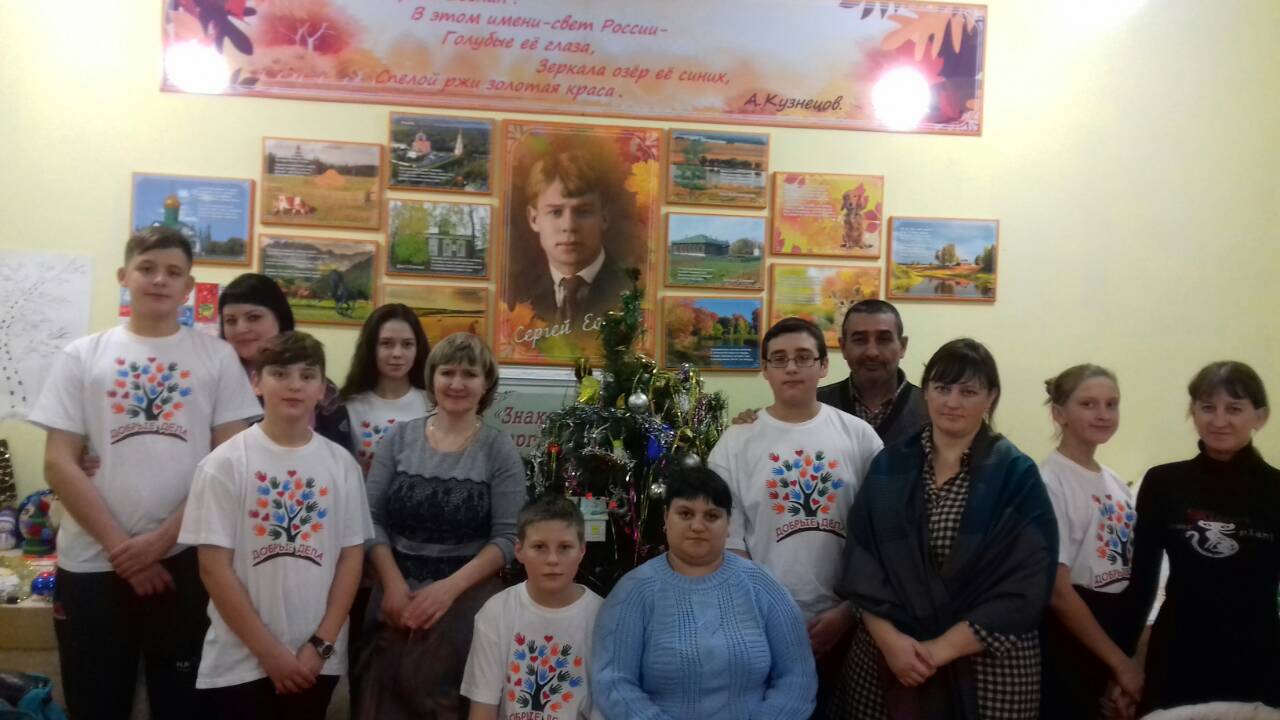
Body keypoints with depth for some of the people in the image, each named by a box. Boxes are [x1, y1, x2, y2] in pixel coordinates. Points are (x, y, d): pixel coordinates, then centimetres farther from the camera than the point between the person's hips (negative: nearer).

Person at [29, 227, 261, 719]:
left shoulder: (217, 356, 3)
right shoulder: (81, 357, 5)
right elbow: (59, 464, 0)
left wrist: (163, 539, -9)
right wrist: (119, 547, -8)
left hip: (186, 560, 0)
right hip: (93, 564, 1)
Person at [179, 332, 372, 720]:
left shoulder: (342, 464, 2)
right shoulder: (225, 463, -6)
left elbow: (351, 557, 3)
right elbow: (214, 567, -8)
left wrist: (321, 645, -4)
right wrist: (270, 651, -9)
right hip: (239, 662, -2)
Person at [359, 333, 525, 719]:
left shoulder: (499, 449, -2)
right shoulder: (398, 438, 4)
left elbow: (507, 538, -6)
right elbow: (372, 519, 3)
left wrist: (450, 587, -16)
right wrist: (393, 584, -10)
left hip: (468, 597, -2)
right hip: (398, 596, 2)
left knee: (429, 689, -11)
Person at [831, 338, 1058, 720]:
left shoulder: (1017, 476, -4)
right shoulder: (889, 466, 2)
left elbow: (1028, 583, -10)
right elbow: (860, 561, -1)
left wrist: (946, 647, -15)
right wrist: (888, 637, -13)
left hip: (988, 665, -1)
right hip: (886, 656, 2)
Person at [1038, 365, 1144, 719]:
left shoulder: (1115, 483, 7)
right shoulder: (1049, 483, -17)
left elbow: (1128, 566, 14)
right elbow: (1058, 590, -18)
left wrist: (1130, 652, 9)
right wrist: (1120, 662, -14)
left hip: (1116, 632, 7)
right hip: (1069, 641, -7)